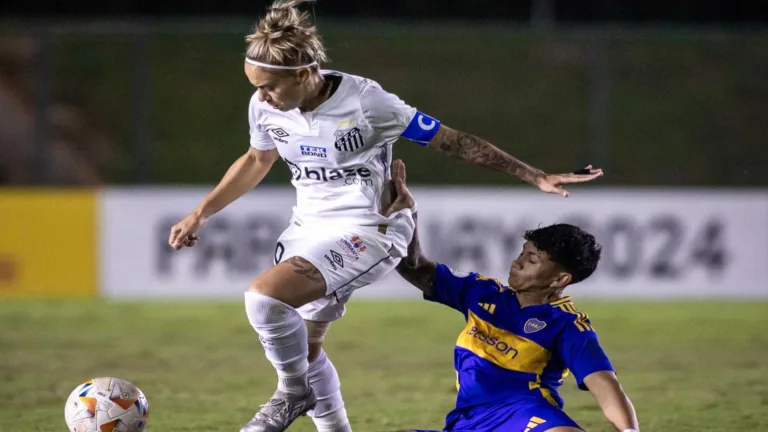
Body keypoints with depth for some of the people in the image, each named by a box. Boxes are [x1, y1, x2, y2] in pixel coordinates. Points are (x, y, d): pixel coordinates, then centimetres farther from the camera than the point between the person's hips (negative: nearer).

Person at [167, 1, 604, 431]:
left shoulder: (364, 101, -24)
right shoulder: (265, 107, -7)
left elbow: (453, 141, -16)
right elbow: (257, 160, 17)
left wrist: (537, 177, -14)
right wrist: (200, 213, 17)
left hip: (367, 231, -7)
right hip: (309, 229, 7)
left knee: (264, 296, -26)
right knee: (303, 346, 15)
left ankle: (294, 391, 0)